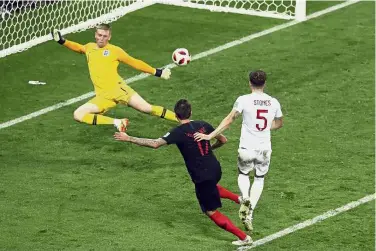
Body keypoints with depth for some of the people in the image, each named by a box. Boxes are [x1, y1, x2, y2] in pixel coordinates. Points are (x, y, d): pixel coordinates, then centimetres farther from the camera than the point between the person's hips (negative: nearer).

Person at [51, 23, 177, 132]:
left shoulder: (114, 50, 5)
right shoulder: (89, 47, 15)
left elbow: (134, 63, 11)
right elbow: (78, 47, 38)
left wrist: (157, 72, 9)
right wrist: (62, 41, 25)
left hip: (118, 89, -3)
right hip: (103, 97, 3)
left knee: (148, 108, -14)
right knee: (77, 115, -16)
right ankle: (116, 123, -17)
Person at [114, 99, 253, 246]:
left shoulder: (179, 132, -16)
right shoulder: (203, 125, 1)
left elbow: (155, 144, -25)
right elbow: (223, 140, 12)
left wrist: (129, 139, -21)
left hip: (202, 177, -7)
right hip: (215, 169, 7)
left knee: (212, 212, 8)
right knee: (210, 187, 42)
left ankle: (244, 237, 8)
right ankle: (239, 198, 31)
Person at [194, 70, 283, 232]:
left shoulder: (244, 100, -11)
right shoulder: (274, 103, 1)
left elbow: (229, 120, -12)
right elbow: (279, 123, 17)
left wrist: (210, 135, -8)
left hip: (247, 148, -2)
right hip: (265, 149, 2)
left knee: (243, 174, 24)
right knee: (259, 179, 21)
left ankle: (245, 197, -6)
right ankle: (249, 215, 12)